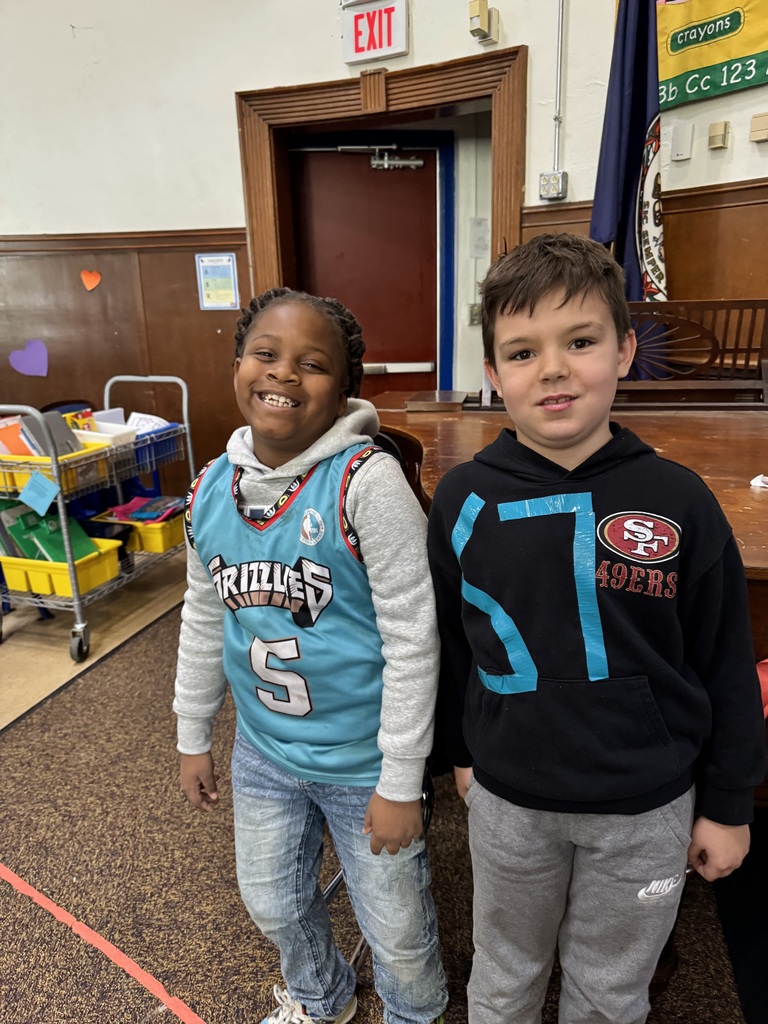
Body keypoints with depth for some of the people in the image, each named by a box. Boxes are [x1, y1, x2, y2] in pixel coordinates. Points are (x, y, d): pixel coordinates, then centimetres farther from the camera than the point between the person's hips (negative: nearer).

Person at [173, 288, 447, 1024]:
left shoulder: (366, 482, -23)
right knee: (272, 904, 28)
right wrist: (193, 736, 13)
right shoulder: (211, 488, -6)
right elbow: (203, 619, 6)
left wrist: (401, 782, -15)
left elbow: (412, 639, -20)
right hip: (263, 752, 6)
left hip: (362, 762, -5)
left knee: (395, 928, 18)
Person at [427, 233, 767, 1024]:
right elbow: (448, 640, 0)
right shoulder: (463, 499, -12)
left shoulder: (678, 502, -14)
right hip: (508, 798, 1)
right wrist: (459, 748, 9)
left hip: (646, 808, 0)